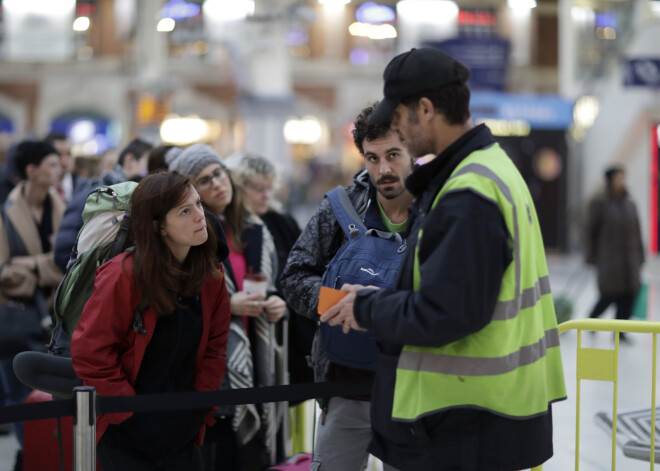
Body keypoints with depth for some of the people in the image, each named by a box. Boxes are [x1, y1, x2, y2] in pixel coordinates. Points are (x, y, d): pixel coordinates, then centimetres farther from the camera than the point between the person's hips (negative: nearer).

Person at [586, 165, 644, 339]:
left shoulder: (629, 203, 10)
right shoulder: (599, 203, -4)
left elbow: (636, 231, 14)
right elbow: (591, 230, -3)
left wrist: (639, 256, 12)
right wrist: (592, 257, -6)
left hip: (629, 257, 5)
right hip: (608, 258, -5)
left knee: (628, 298, -3)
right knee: (610, 294, -7)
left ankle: (619, 332, 6)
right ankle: (591, 318, 21)